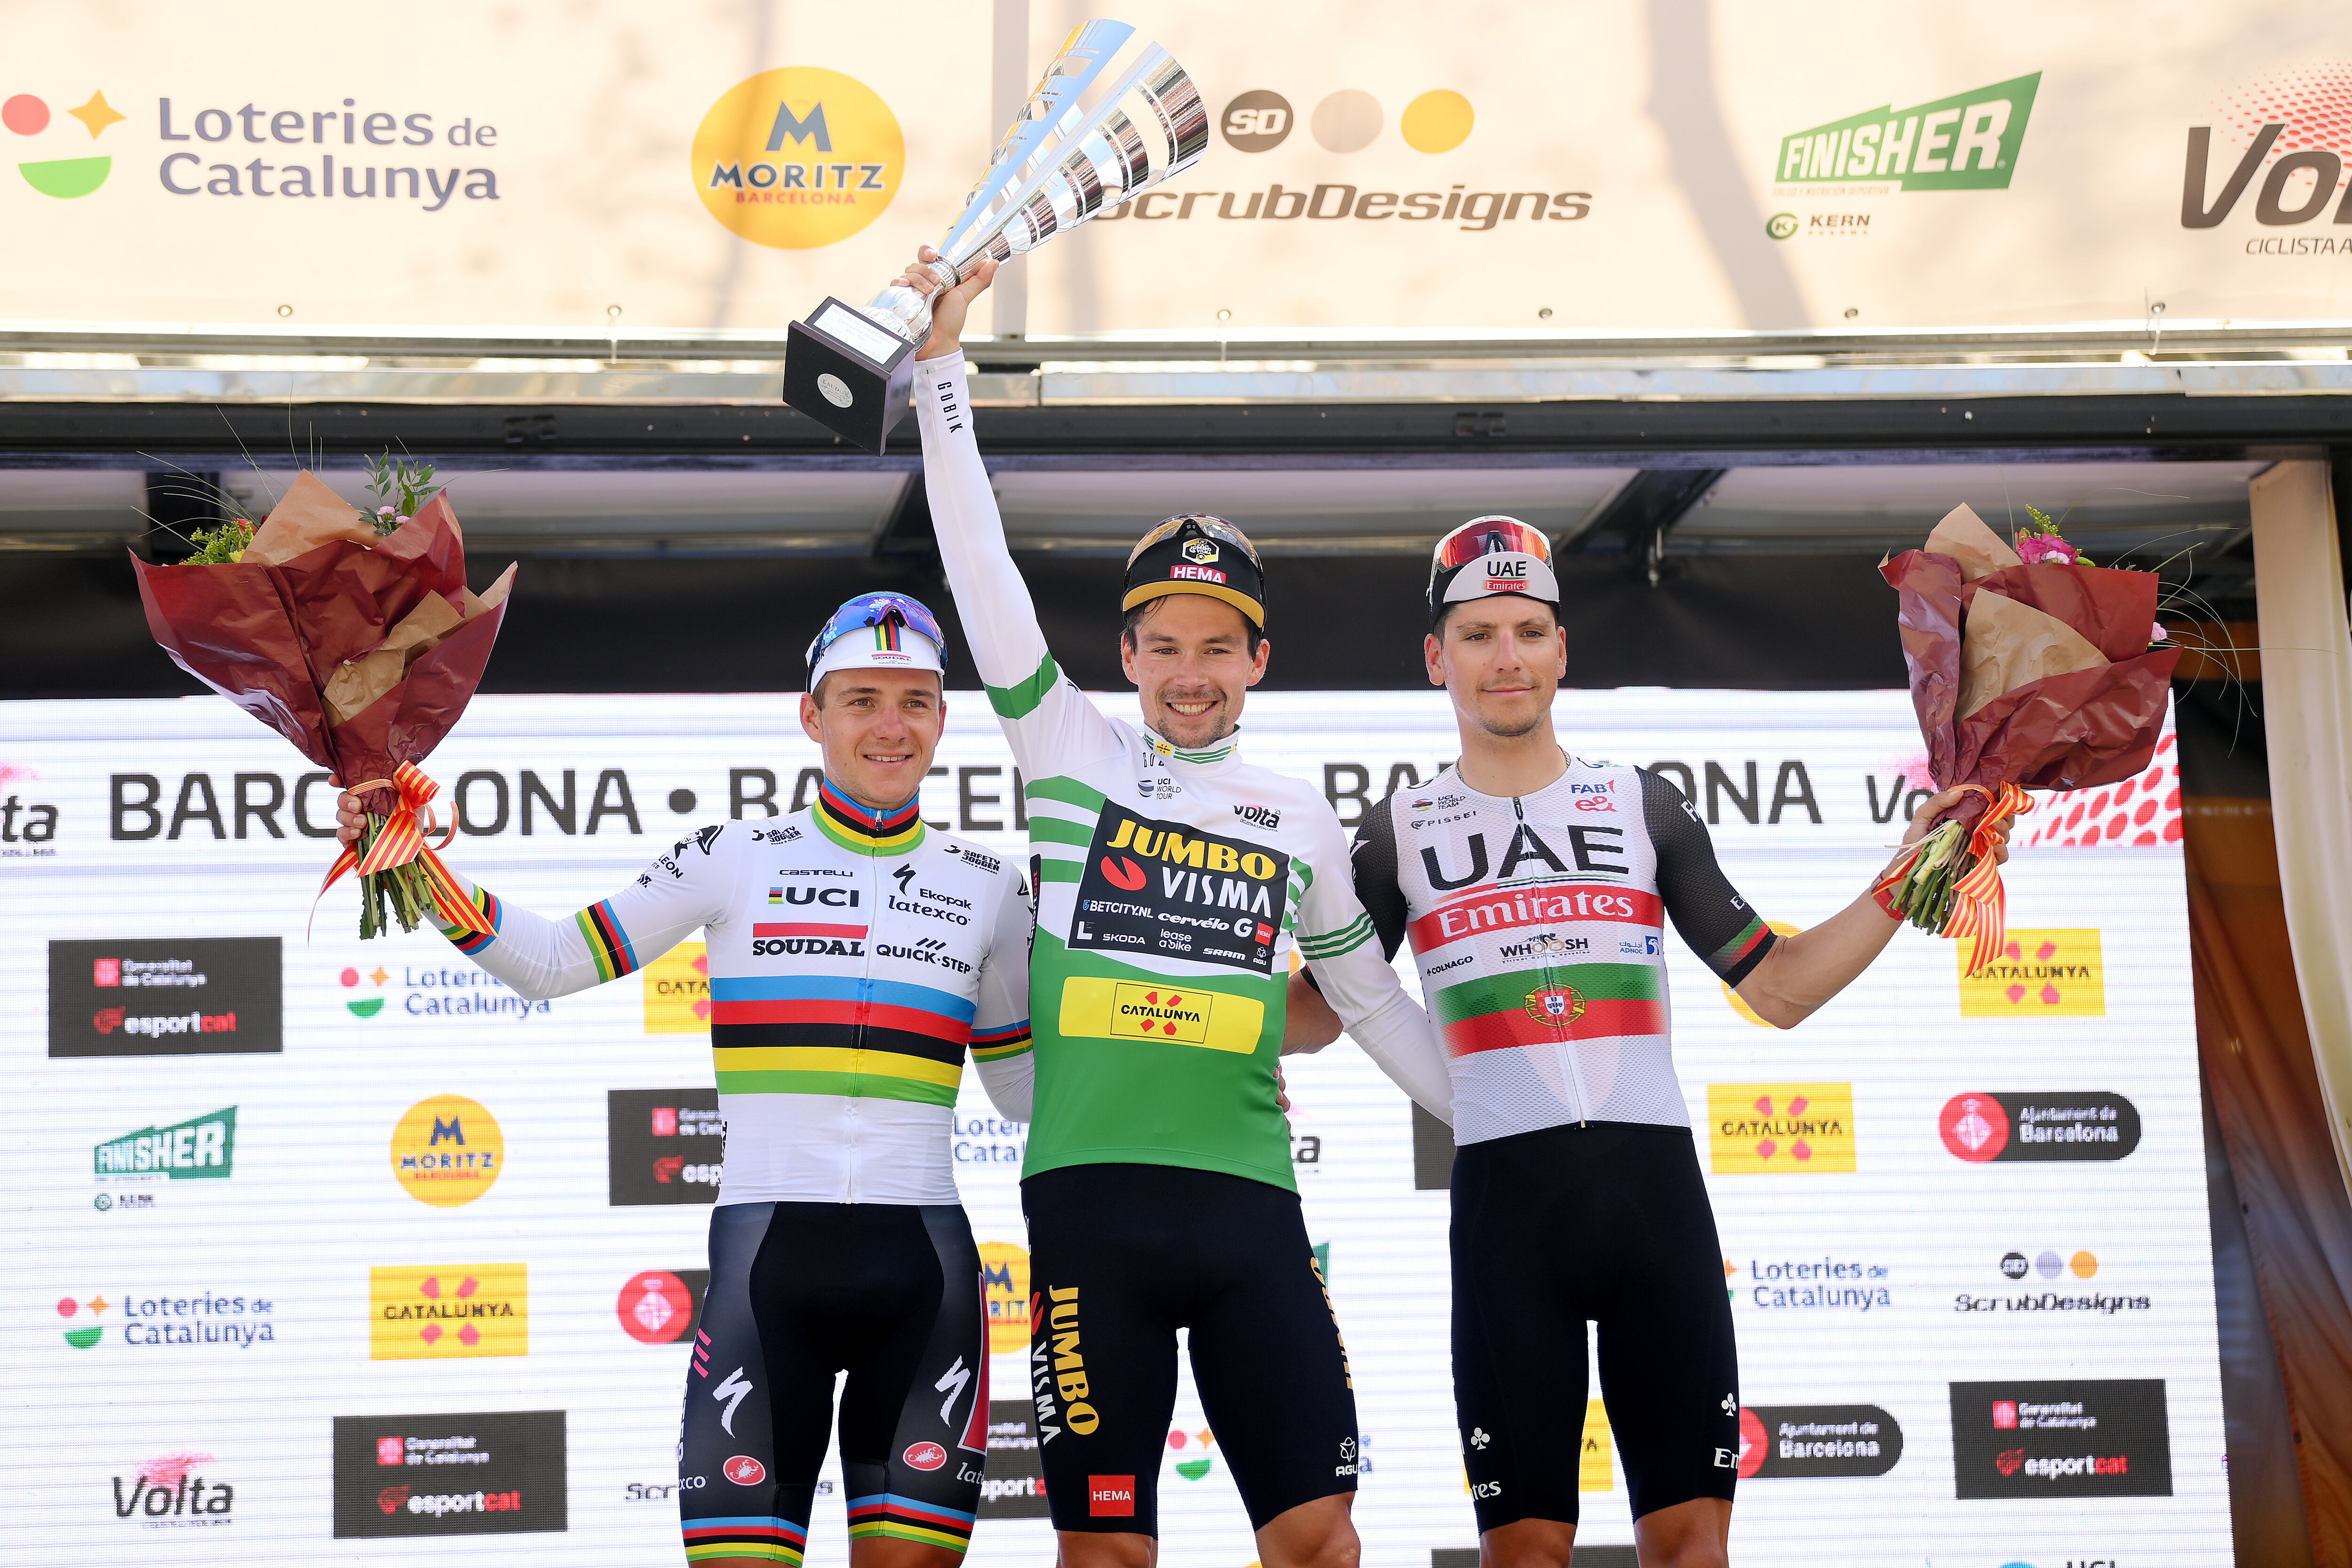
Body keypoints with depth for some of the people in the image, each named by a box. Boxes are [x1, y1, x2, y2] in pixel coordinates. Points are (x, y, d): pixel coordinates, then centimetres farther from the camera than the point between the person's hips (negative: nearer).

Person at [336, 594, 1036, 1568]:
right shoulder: (738, 860, 5)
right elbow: (554, 964, 6)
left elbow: (1026, 1088, 18)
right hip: (768, 1264, -2)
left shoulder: (987, 889, 11)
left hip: (925, 1269, 2)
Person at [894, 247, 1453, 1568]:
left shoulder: (1301, 819, 15)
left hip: (1250, 1203, 2)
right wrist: (945, 364, -2)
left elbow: (1377, 1002, 24)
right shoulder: (1073, 756, 9)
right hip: (1092, 1198, -2)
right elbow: (982, 571, 3)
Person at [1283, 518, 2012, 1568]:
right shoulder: (1401, 833, 13)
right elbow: (1312, 1018, 18)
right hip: (1505, 1194, -1)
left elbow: (1777, 989, 15)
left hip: (1653, 1178, 1)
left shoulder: (1645, 808, 15)